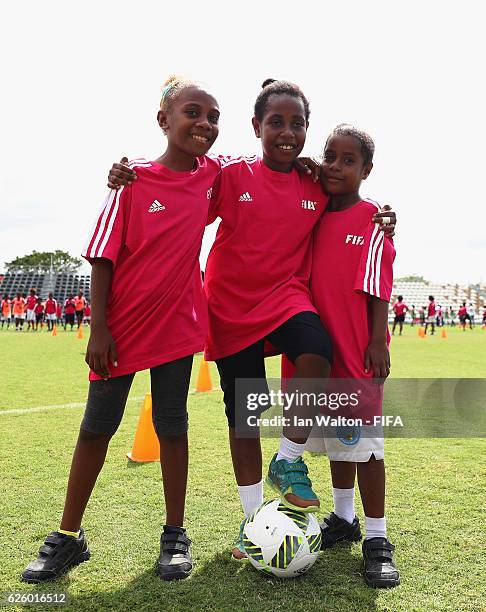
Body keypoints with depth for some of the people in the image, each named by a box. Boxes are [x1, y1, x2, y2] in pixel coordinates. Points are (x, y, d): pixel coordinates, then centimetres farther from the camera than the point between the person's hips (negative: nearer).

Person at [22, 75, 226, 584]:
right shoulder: (134, 179, -8)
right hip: (122, 326, -2)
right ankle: (68, 537, 23)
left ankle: (175, 535, 24)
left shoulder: (212, 174, 1)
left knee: (171, 426, 10)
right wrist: (98, 327, -13)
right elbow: (103, 256, -8)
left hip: (178, 324, 2)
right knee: (97, 426, 8)